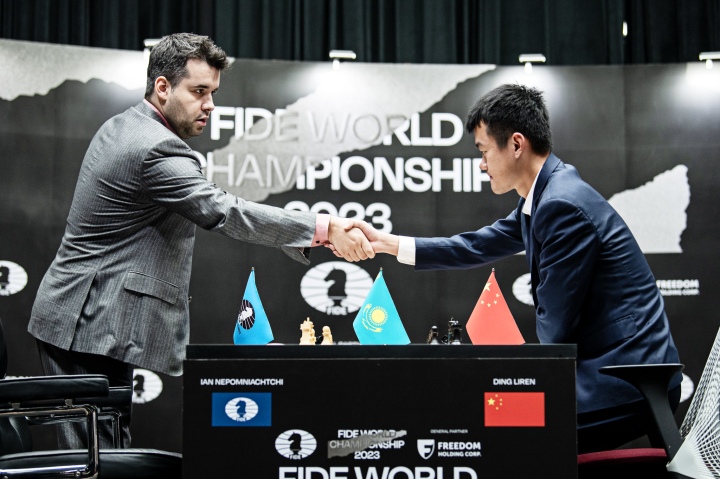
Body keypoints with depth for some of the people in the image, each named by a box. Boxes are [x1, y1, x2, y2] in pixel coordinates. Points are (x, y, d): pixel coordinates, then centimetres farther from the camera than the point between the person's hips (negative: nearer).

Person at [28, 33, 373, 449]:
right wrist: (324, 228, -30)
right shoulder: (159, 150, -18)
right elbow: (225, 212, -27)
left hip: (74, 318, 10)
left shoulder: (119, 128, 14)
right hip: (93, 326, -10)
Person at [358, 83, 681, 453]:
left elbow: (556, 328, -17)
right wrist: (389, 243, 24)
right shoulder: (546, 195, 11)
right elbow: (479, 247, 24)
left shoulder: (563, 205, -20)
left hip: (625, 378, -10)